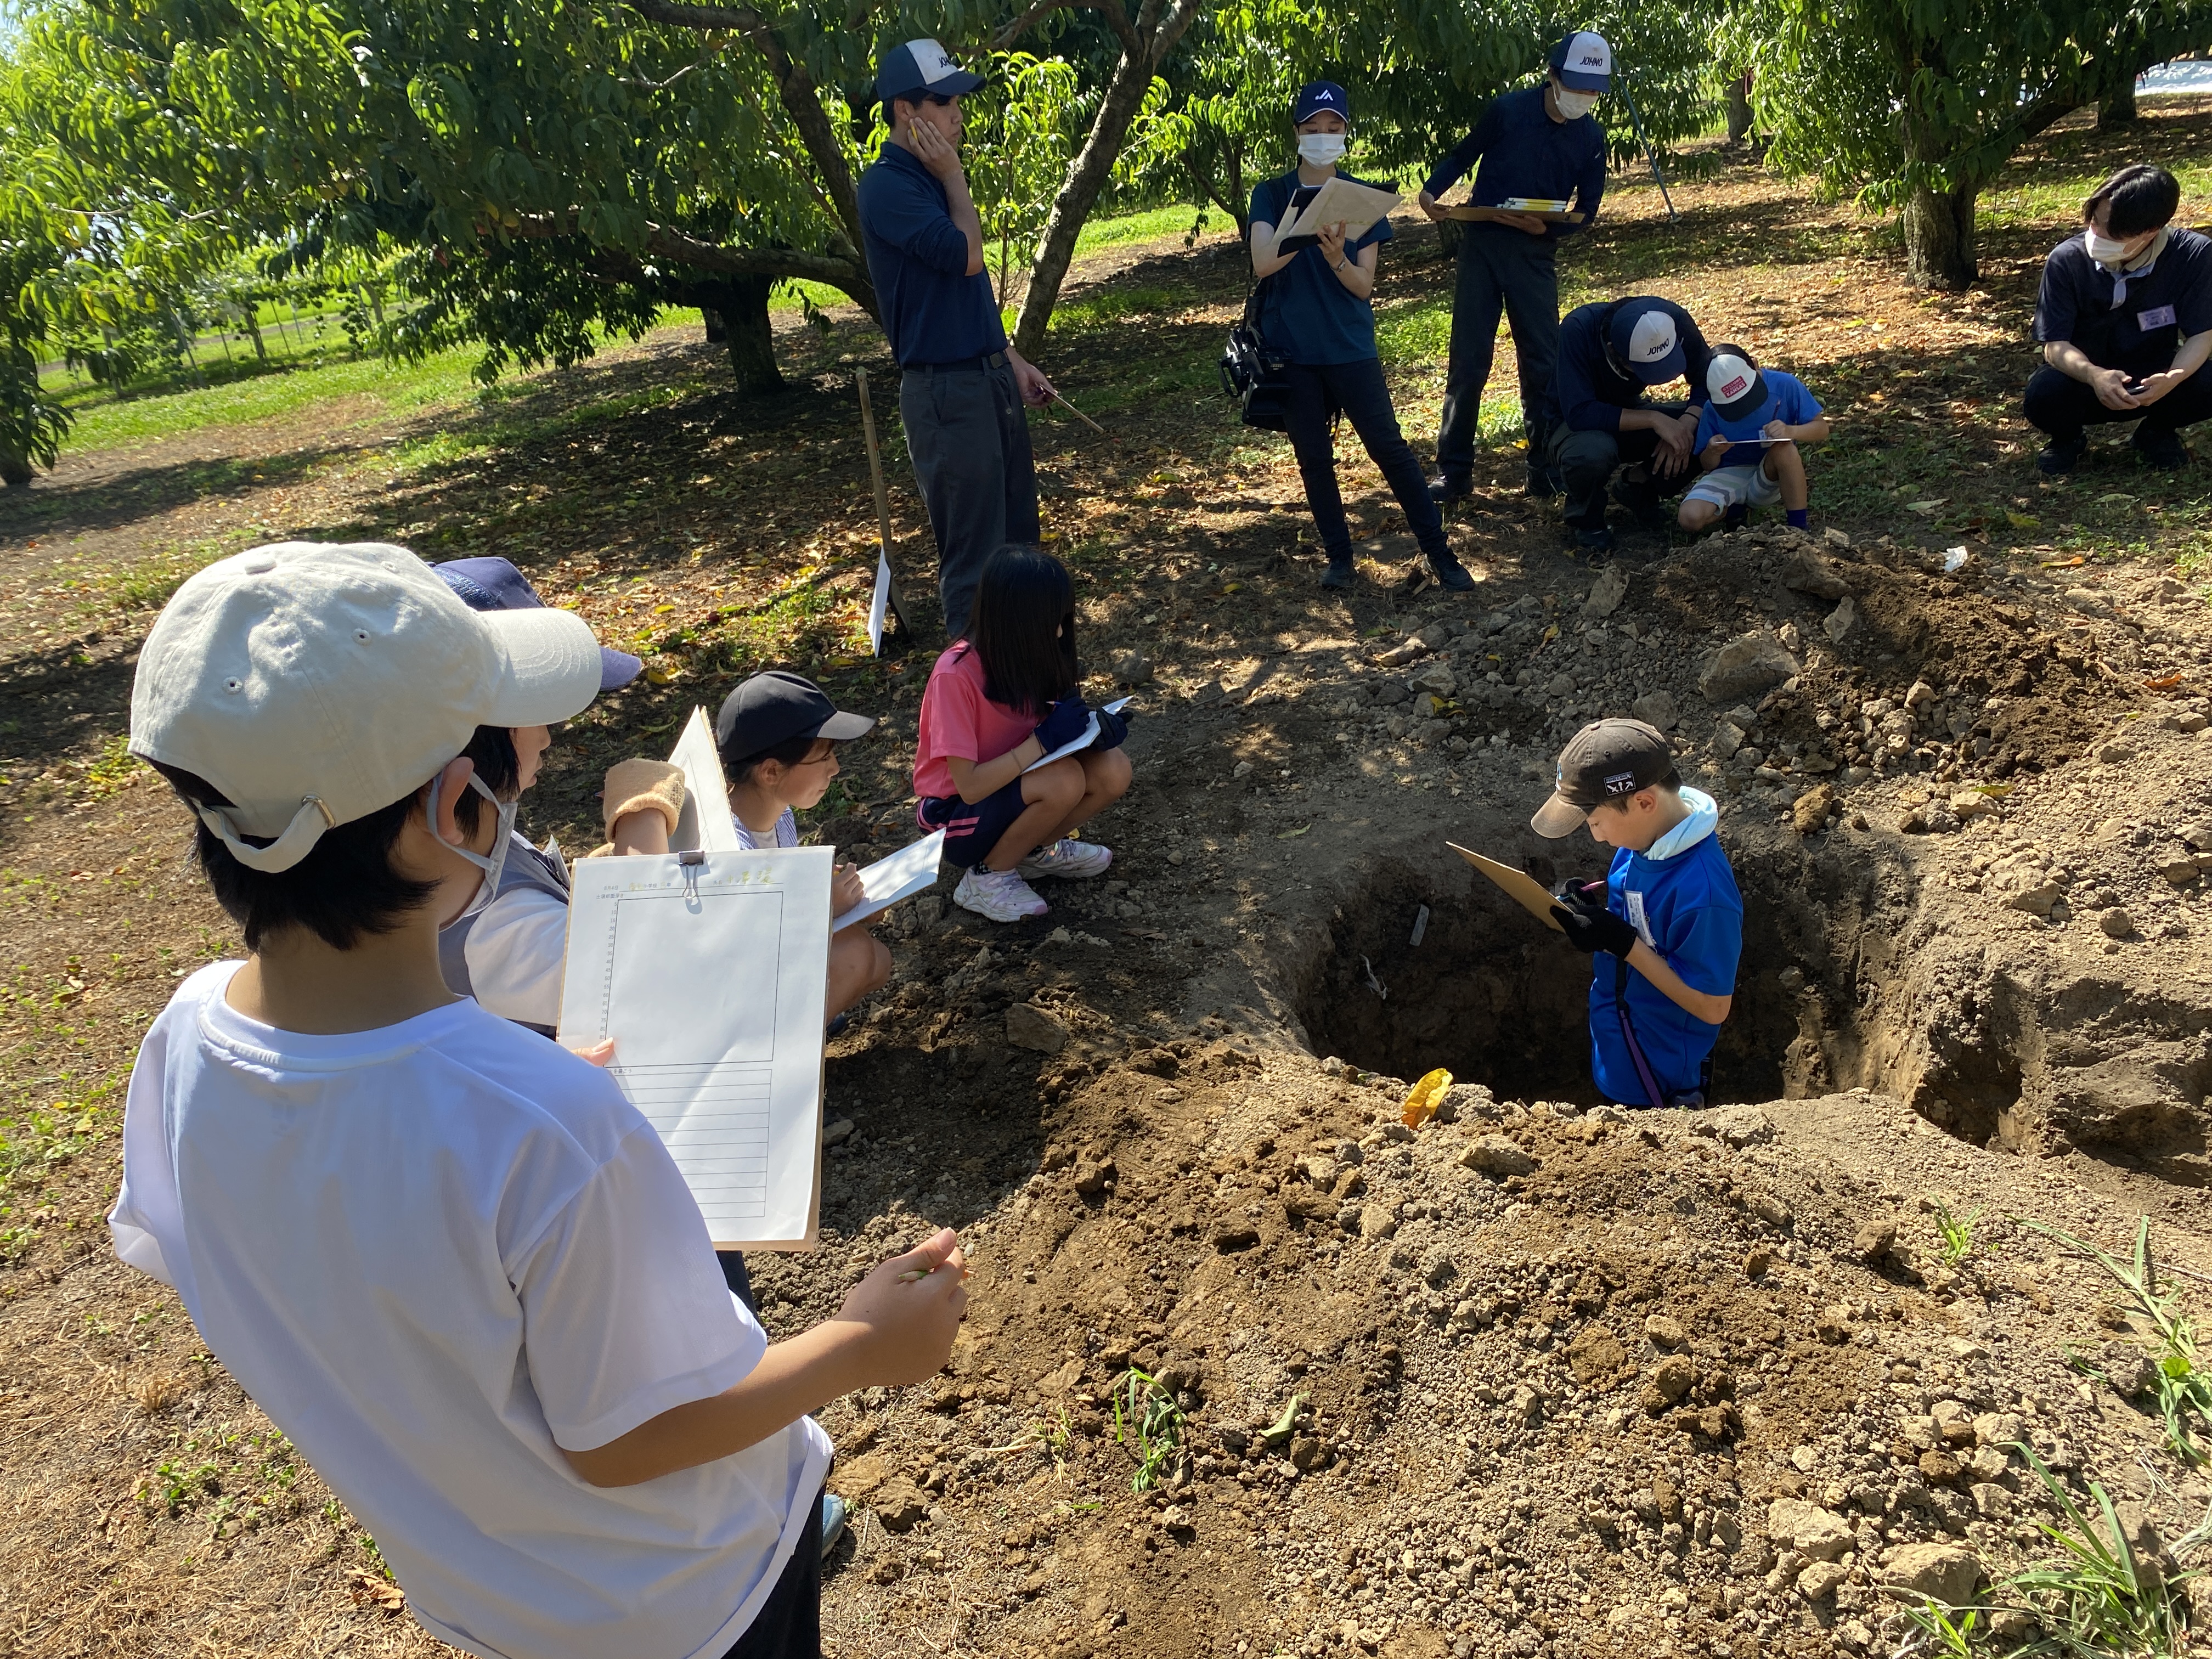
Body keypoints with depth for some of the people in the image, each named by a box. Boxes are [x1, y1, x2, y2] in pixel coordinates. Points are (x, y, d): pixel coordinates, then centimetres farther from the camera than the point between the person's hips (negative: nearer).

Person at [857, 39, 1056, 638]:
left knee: (1018, 533, 16)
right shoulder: (887, 186, -13)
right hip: (947, 390, -9)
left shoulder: (931, 180, 14)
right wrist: (955, 177, -9)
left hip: (991, 376, 9)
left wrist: (1012, 359, 19)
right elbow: (965, 255, -21)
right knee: (973, 551, -3)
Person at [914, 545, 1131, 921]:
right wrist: (1043, 741, -32)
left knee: (1113, 771, -16)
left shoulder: (1027, 656, -8)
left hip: (1011, 786, 7)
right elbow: (969, 787, -28)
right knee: (1065, 780, -31)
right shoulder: (956, 675, -28)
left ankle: (1035, 850, 7)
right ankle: (988, 876, -9)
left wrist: (1090, 725, -20)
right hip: (956, 813, -7)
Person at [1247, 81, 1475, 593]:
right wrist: (1312, 232, -27)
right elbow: (1263, 263, -14)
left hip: (1350, 345, -1)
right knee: (1313, 456, 6)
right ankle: (1338, 555, 20)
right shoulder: (1273, 195, 3)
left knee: (1389, 446, -4)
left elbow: (1363, 285, -3)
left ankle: (1440, 553, 1)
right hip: (1292, 350, 1)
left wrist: (1336, 256, -23)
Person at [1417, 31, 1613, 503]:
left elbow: (1586, 210, 6)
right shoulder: (1508, 110, -6)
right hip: (1482, 243, -2)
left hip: (1535, 253, 2)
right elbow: (1462, 155, 7)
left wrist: (1546, 228, -15)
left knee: (1543, 362, 1)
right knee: (1468, 360, -3)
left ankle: (1544, 469, 12)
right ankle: (1453, 471, 4)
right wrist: (1431, 191, -12)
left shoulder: (1591, 138, 1)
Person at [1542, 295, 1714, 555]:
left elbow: (1708, 378, -10)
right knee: (1593, 452, -40)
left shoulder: (1673, 321, -21)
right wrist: (1654, 420, -39)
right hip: (1572, 425, -4)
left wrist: (1687, 423, -29)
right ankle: (1586, 520, -7)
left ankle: (1641, 486, 6)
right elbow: (1578, 413, -37)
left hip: (1629, 414, 4)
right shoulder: (1578, 329, -33)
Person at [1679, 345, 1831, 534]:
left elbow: (1821, 428, -7)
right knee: (1690, 518, -29)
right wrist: (1713, 452, -26)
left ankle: (1799, 527, -23)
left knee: (1784, 447, -35)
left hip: (1770, 477, 0)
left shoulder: (1785, 386, -14)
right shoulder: (1714, 408, -11)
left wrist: (1790, 431, -30)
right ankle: (1735, 510, 5)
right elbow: (1708, 465, 0)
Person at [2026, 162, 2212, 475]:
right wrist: (2095, 376, -42)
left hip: (2153, 376, 1)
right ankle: (2067, 437, 4)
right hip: (2084, 376, -1)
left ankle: (2156, 430, 7)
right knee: (2044, 396, -35)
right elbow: (2056, 344, -19)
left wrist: (2174, 378, -37)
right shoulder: (2067, 260, -18)